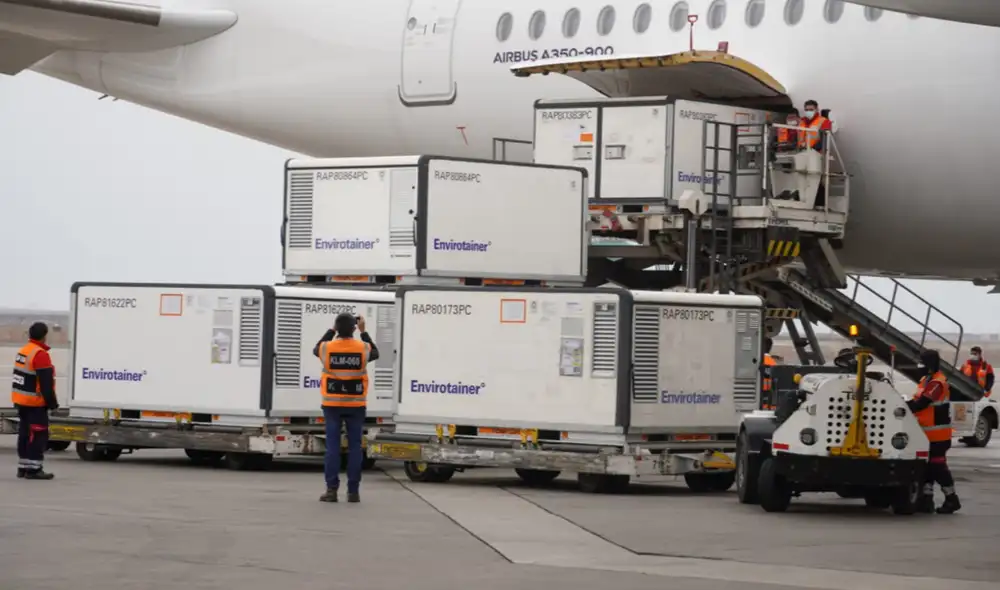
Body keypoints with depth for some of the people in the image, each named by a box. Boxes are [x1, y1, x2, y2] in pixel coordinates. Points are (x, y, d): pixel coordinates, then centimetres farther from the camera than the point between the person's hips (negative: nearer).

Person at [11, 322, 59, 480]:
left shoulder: (22, 351, 10)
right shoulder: (40, 354, -19)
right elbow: (46, 382, -21)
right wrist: (52, 401, -15)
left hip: (21, 401, 9)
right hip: (35, 403, -9)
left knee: (25, 433, 15)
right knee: (38, 435, -5)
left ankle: (23, 467, 19)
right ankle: (33, 469, -8)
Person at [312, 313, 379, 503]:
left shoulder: (327, 348, -8)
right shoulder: (363, 348, -7)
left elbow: (316, 349, 17)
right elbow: (375, 353, 18)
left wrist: (331, 331, 20)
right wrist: (364, 331, 19)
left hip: (333, 404, 0)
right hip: (355, 405, 0)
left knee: (332, 445, 2)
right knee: (354, 446, 4)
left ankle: (331, 489, -2)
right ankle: (353, 491, 3)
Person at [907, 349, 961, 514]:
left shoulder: (938, 383, -18)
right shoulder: (926, 380, 14)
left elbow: (921, 403, -24)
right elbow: (917, 401, 16)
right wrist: (905, 405, -1)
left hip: (937, 434, -10)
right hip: (927, 433, 10)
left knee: (937, 466, -6)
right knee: (928, 466, 11)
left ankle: (951, 499, 2)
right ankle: (926, 498, 14)